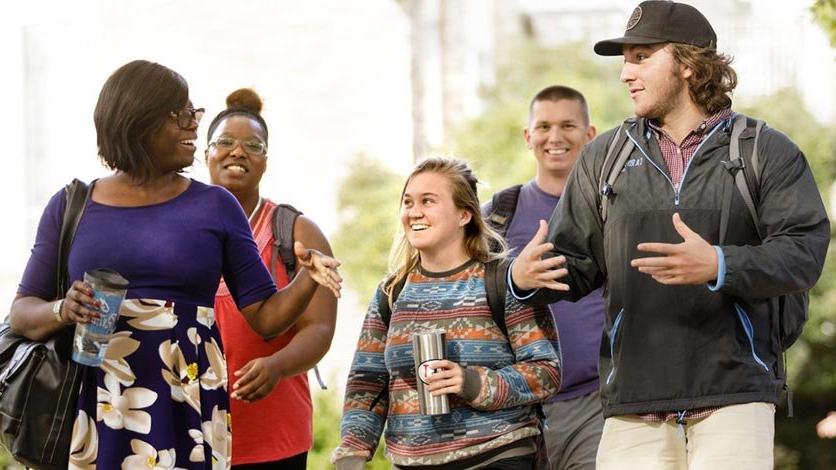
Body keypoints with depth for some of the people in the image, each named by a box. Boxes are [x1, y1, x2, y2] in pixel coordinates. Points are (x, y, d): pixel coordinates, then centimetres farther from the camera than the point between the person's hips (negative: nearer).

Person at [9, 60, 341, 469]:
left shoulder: (215, 206, 6)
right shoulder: (70, 207, 7)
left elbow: (264, 316, 5)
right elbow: (21, 314, 10)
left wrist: (308, 281, -15)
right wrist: (62, 312, -12)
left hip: (187, 413, 0)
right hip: (94, 407, 0)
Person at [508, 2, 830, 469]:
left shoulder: (767, 152, 6)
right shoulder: (604, 157, 17)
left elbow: (804, 253, -6)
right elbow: (574, 262, 15)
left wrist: (718, 266, -23)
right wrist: (525, 278, -9)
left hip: (733, 399, -3)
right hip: (634, 405, 3)